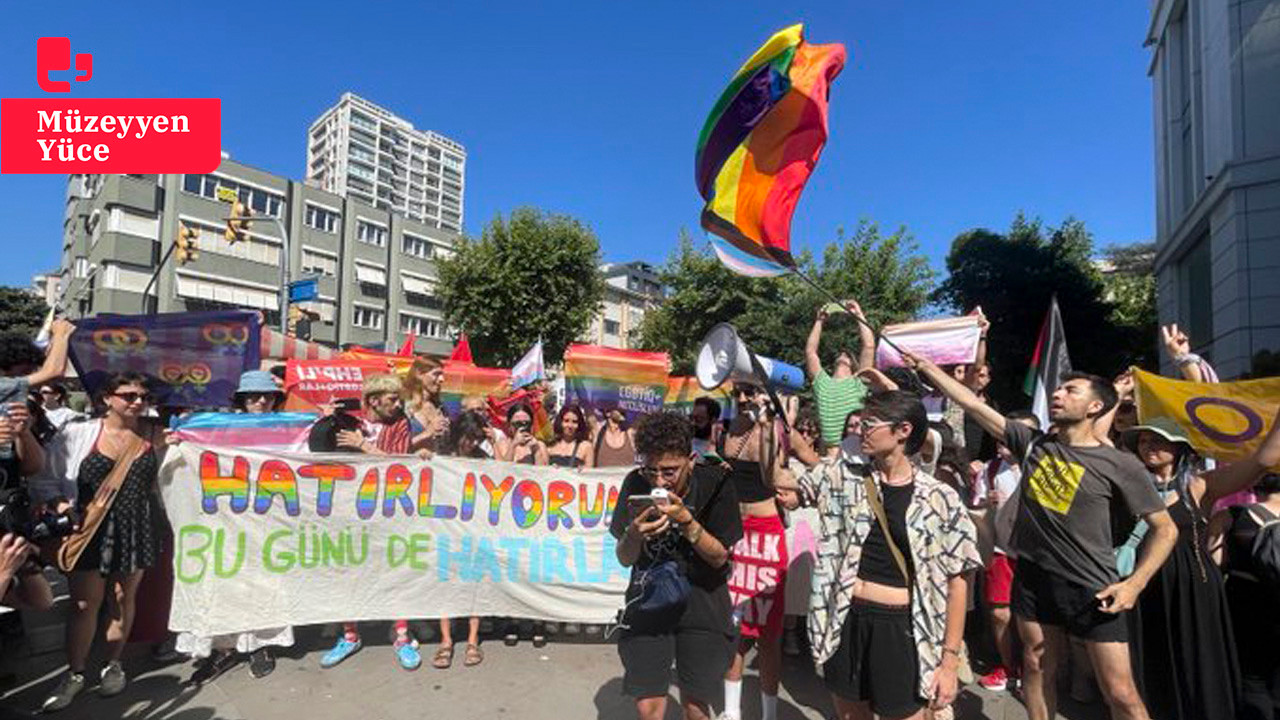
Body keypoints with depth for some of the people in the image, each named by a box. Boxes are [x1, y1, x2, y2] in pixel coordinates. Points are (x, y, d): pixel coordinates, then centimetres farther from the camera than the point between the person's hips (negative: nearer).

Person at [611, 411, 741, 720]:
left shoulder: (715, 482, -15)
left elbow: (719, 557, -10)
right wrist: (634, 534, -27)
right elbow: (625, 559, -5)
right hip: (647, 602, 1)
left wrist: (685, 520, -26)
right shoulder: (635, 484, -11)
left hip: (701, 606, -1)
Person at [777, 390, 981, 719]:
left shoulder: (940, 498, -7)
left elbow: (956, 581, -3)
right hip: (845, 622, 3)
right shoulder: (843, 476, 0)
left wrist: (950, 661, -5)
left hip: (901, 629, -2)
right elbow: (781, 488, 4)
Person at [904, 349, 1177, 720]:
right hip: (1033, 577, 4)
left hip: (1092, 588, -3)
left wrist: (1135, 583, -13)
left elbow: (1165, 528, -2)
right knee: (1036, 667, 17)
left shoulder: (1119, 464, -8)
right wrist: (925, 365, 0)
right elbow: (973, 404, 0)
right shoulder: (1033, 442, 0)